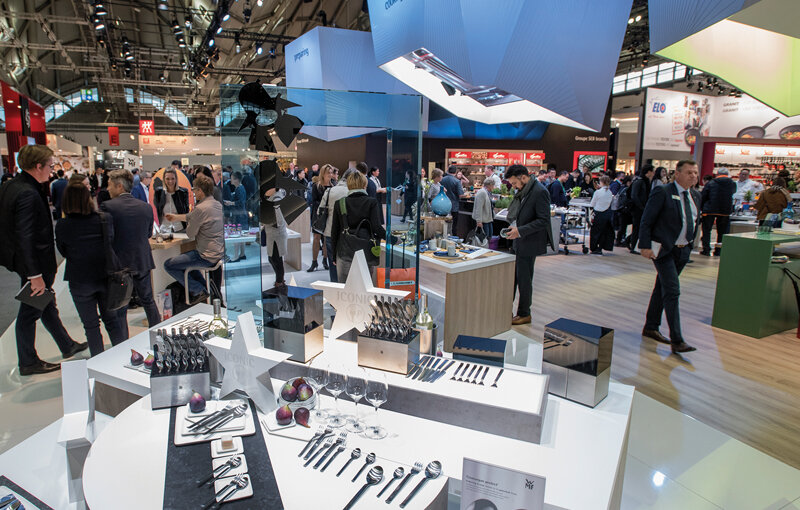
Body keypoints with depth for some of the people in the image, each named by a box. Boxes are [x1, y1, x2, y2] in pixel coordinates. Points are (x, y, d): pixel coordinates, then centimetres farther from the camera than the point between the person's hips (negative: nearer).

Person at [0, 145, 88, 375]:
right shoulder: (28, 194, -25)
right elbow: (26, 238, -27)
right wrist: (35, 275, -24)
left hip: (23, 260, 10)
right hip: (33, 263, -10)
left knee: (47, 304, 20)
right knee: (30, 312, 5)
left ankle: (67, 346, 36)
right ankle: (28, 363, 22)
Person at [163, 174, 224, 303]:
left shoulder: (200, 208, -21)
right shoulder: (218, 204, 8)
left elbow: (190, 235, -10)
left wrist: (189, 223, 10)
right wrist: (176, 217, 36)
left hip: (208, 257, -9)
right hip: (220, 253, 9)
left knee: (168, 265, 1)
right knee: (183, 257, 32)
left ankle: (199, 291, 5)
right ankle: (204, 286, 28)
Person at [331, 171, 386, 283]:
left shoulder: (340, 203, 3)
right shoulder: (372, 202, -2)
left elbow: (334, 231, 6)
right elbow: (377, 227, -11)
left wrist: (334, 255, 14)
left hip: (345, 254, 1)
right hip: (367, 254, -1)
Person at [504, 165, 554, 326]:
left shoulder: (540, 192, -17)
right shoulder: (522, 191, 10)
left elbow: (543, 220, -21)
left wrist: (520, 231, -25)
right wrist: (513, 227, 8)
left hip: (529, 243, -9)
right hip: (518, 242, 9)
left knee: (524, 279, 2)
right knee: (511, 276, 15)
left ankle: (524, 314, 17)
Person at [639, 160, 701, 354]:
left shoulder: (696, 196, 11)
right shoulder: (662, 192, -12)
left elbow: (696, 221, 22)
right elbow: (646, 221, -13)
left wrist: (690, 244, 16)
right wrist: (645, 246, -18)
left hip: (683, 251, 8)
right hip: (663, 250, -7)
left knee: (662, 289, 16)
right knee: (672, 291, -11)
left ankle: (651, 328, 27)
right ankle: (677, 340, -8)